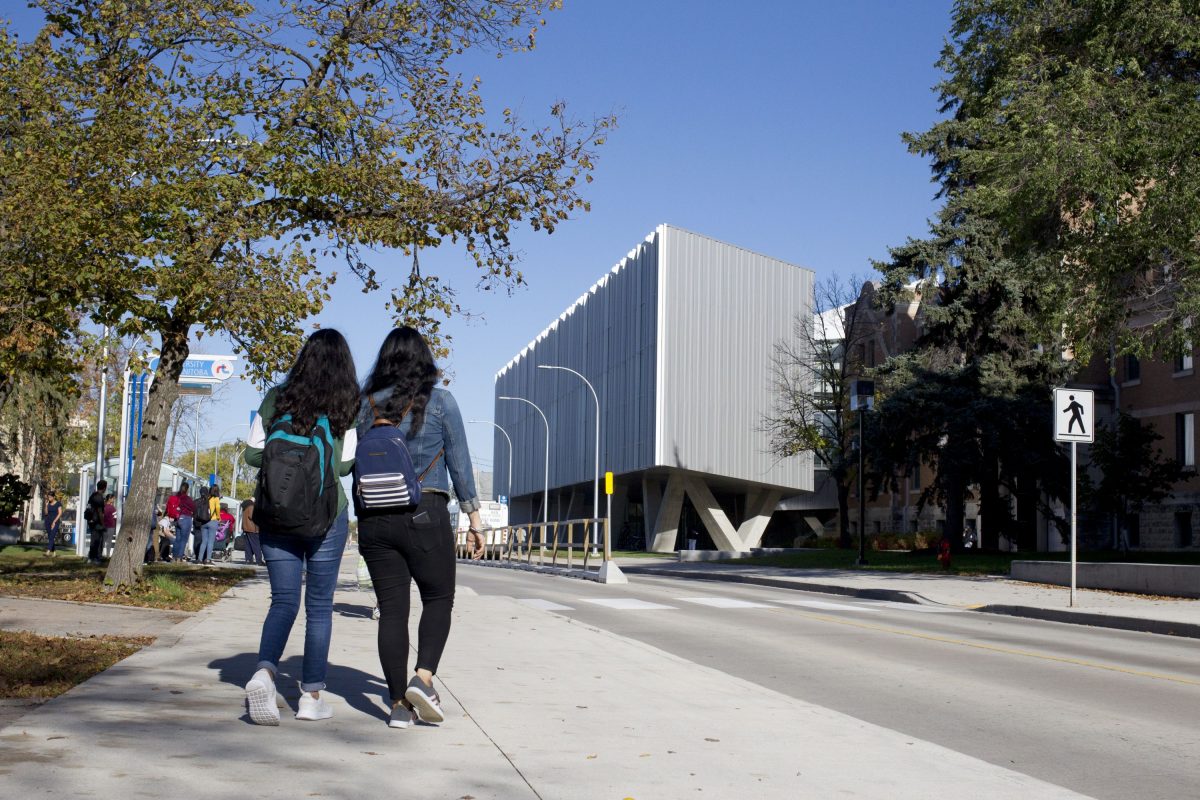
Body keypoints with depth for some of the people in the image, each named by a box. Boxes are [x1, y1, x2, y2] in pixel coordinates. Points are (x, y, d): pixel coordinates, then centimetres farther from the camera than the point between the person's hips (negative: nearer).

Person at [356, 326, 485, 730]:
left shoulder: (366, 405, 8)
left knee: (391, 609, 6)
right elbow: (459, 463, -1)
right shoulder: (439, 401, 0)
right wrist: (474, 518, 5)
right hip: (425, 514, -3)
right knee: (438, 598, 11)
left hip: (374, 517, 3)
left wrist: (362, 522, 13)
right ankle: (423, 677, -8)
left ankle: (400, 704, 7)